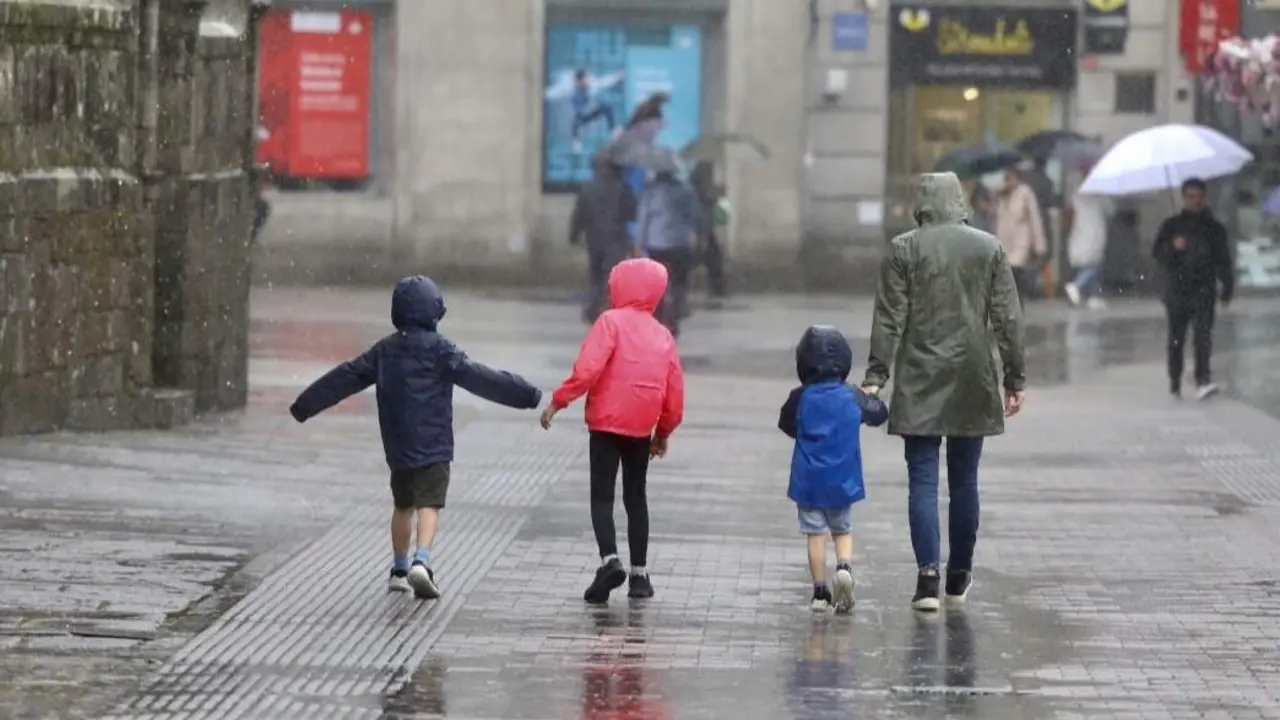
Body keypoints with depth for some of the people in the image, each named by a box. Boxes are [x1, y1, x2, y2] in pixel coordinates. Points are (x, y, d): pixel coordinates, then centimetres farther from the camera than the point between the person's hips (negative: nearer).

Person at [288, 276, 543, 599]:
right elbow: (479, 379, -15)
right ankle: (422, 562, -29)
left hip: (397, 447, 5)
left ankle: (399, 569, 27)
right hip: (432, 446, -5)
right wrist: (528, 395, -13)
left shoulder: (385, 349, 6)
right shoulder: (439, 349, -9)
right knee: (429, 505, -9)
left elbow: (346, 377, 12)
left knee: (403, 506, 20)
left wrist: (306, 404, 21)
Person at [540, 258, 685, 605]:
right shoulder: (663, 335, 10)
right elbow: (675, 391, 11)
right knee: (636, 497, 15)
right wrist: (663, 432, 23)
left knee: (602, 496, -2)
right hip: (642, 429, 5)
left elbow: (588, 368, -19)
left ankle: (610, 560, -21)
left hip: (607, 424, -5)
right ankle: (640, 573, 13)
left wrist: (558, 401, -12)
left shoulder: (611, 321, -6)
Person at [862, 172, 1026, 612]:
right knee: (964, 480, 12)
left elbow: (889, 320, -6)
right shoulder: (989, 248, 3)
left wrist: (876, 377, -3)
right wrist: (1015, 377, 10)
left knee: (923, 480, -3)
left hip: (919, 385, -2)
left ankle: (928, 576, -14)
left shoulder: (904, 250, -3)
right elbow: (1008, 318, 4)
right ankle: (959, 578, 19)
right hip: (972, 382, 2)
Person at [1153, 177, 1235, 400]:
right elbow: (1157, 253, 0)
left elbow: (1224, 262, 16)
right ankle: (1175, 381, 17)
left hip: (1204, 291, 0)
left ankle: (1203, 381, -23)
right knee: (1176, 338, 4)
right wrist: (1172, 247, -20)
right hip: (1176, 290, 0)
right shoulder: (1171, 225, 8)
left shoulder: (1215, 228, 11)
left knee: (1204, 334, -15)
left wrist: (1228, 288, 8)